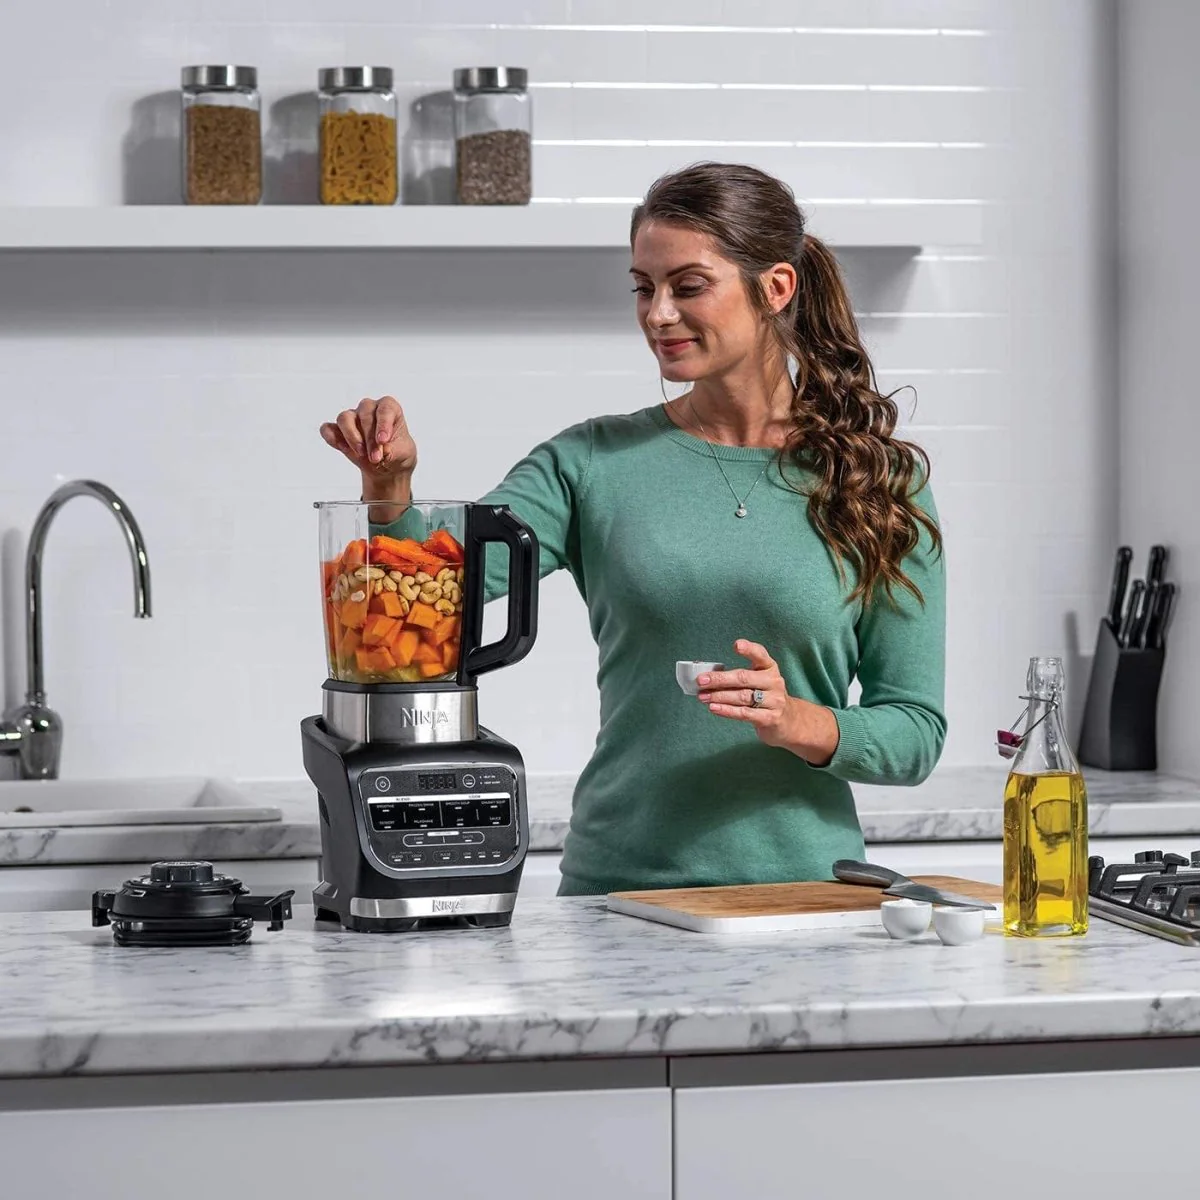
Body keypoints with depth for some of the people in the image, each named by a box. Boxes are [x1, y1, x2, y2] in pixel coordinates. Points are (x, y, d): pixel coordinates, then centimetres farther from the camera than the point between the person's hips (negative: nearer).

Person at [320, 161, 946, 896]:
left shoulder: (877, 483, 4)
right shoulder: (596, 464, 6)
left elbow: (917, 731, 3)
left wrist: (801, 724, -13)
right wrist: (390, 485, -22)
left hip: (804, 887, 0)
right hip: (620, 884, 1)